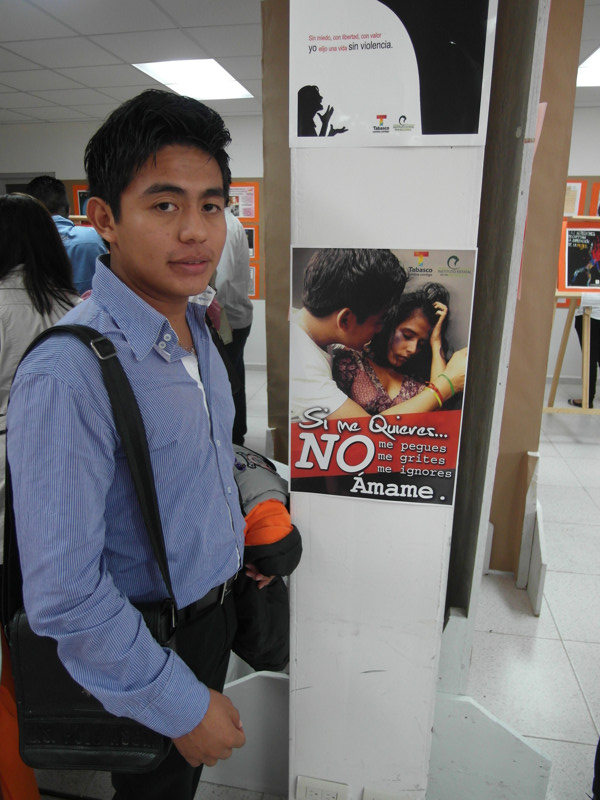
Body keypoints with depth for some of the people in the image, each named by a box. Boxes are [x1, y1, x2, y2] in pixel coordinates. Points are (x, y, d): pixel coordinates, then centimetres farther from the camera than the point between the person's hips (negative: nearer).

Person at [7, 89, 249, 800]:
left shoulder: (195, 321, -4)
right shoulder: (68, 374, -32)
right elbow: (63, 596, -29)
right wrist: (183, 707, -20)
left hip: (214, 605, 7)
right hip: (144, 644, -6)